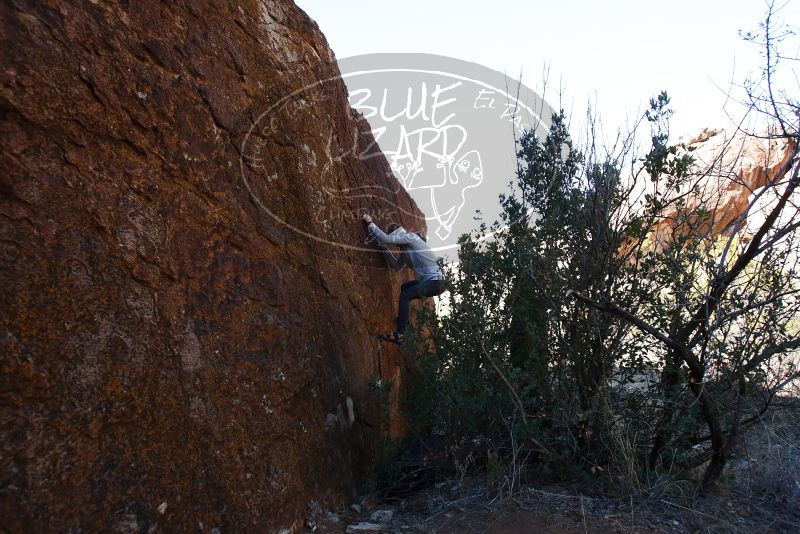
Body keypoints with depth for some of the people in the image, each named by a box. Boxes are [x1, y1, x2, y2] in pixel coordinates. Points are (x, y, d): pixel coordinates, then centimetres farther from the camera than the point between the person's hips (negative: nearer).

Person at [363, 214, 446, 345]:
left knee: (405, 296, -16)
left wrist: (370, 223, -11)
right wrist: (386, 251, 14)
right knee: (404, 287, 26)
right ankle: (403, 319, 34)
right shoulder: (405, 248, 19)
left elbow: (386, 239, -19)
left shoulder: (410, 237, -9)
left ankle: (399, 335, -19)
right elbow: (398, 266, 24)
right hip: (429, 280, 10)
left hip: (436, 281, -10)